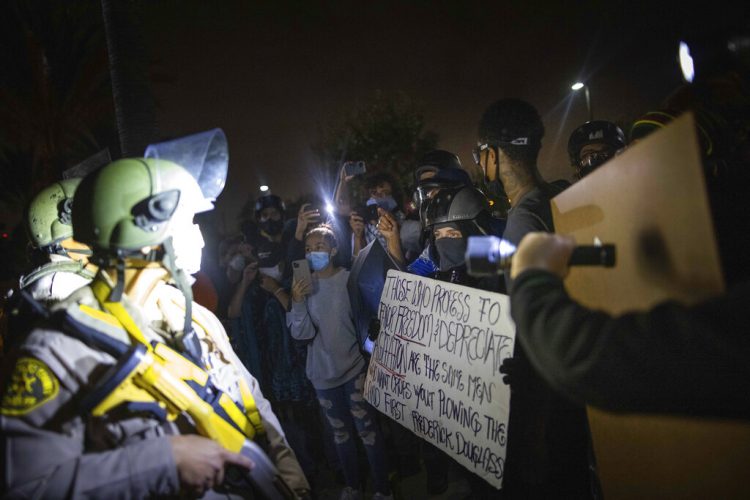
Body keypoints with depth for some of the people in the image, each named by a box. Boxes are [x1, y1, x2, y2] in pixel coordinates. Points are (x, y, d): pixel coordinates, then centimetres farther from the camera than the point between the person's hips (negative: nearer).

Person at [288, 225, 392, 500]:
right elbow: (301, 333, -11)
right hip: (323, 372, 4)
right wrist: (297, 302, -25)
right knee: (340, 432, 17)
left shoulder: (350, 279, -14)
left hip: (355, 366, -3)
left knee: (367, 429, 0)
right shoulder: (304, 284, -4)